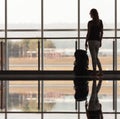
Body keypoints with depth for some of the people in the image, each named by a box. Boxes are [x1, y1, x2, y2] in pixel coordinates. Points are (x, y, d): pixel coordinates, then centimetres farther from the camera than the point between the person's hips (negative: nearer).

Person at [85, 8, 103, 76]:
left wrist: (86, 42, -3)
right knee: (96, 57, 16)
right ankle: (100, 71, 10)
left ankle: (94, 72, 4)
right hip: (98, 41, 6)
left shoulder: (90, 23, -11)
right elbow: (101, 32, 9)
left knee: (93, 57, 0)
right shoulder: (100, 22, 6)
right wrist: (100, 41, 17)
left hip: (91, 41, -6)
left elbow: (88, 33, -10)